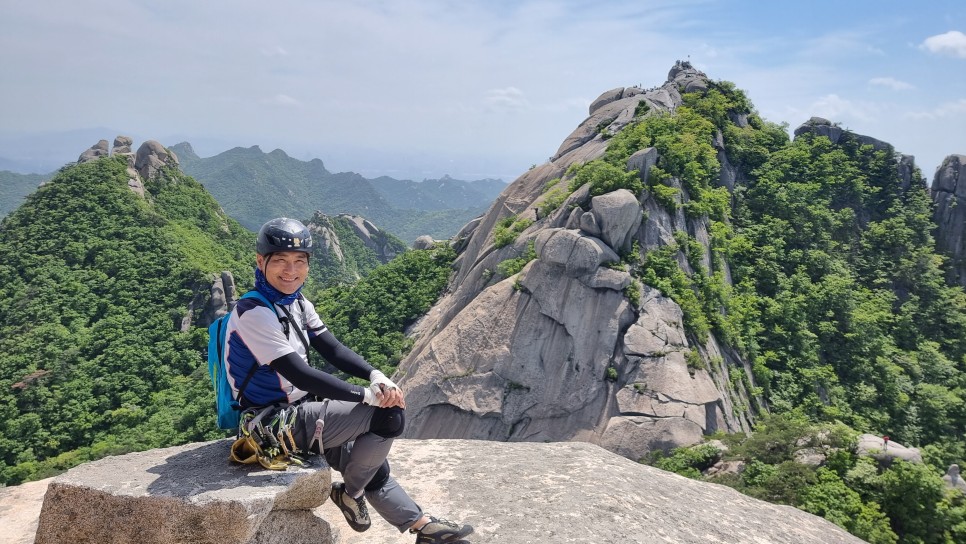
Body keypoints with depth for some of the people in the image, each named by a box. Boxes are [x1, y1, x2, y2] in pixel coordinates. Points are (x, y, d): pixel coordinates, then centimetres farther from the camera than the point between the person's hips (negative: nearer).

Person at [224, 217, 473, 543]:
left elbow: (333, 349, 1)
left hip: (299, 412, 9)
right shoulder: (254, 313, -23)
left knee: (371, 465, 13)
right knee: (389, 415, -14)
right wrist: (367, 395, -24)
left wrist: (375, 376, -17)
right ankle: (349, 493, 5)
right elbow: (299, 374, -27)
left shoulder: (297, 304, 5)